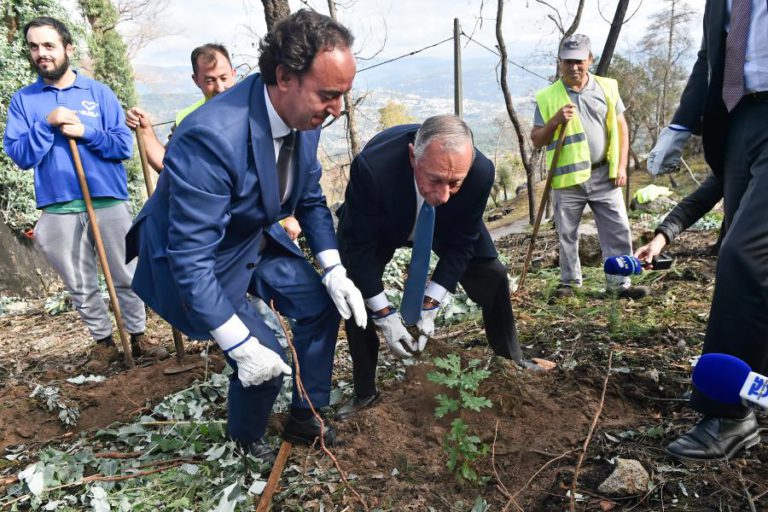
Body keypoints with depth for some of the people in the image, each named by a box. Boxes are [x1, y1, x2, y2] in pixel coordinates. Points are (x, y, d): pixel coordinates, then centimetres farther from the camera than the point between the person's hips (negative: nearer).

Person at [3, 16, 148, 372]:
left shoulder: (99, 92, 5)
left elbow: (124, 146, -1)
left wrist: (85, 132, -14)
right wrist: (46, 124, -12)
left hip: (109, 201, -1)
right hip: (58, 209, 2)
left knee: (124, 276, 6)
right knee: (80, 285, 9)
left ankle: (138, 335, 20)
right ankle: (103, 342, 23)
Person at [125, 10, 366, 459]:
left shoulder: (304, 117, -13)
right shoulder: (211, 137, -37)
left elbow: (311, 199, 2)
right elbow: (190, 258, -33)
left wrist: (335, 271, -9)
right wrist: (243, 347, -29)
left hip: (256, 240, 7)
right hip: (199, 258, -7)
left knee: (323, 301, 3)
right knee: (265, 362, -11)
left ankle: (305, 417, 23)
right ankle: (247, 440, 24)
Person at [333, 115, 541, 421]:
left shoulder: (481, 172, -35)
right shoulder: (372, 166, -42)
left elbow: (461, 243, -20)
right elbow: (358, 244, -29)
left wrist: (429, 305, -24)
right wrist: (384, 315, -29)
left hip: (446, 226, 2)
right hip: (380, 226, -1)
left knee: (493, 279, -1)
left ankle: (511, 362, 25)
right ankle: (365, 393, 7)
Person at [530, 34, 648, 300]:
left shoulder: (607, 87, 4)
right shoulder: (547, 97, -2)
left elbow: (621, 128, 8)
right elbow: (536, 140, 0)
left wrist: (621, 166, 1)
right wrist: (555, 121, -18)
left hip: (603, 175, 2)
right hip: (567, 179, -1)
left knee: (618, 230, 1)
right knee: (567, 235, 8)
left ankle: (619, 282, 12)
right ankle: (569, 281, 24)